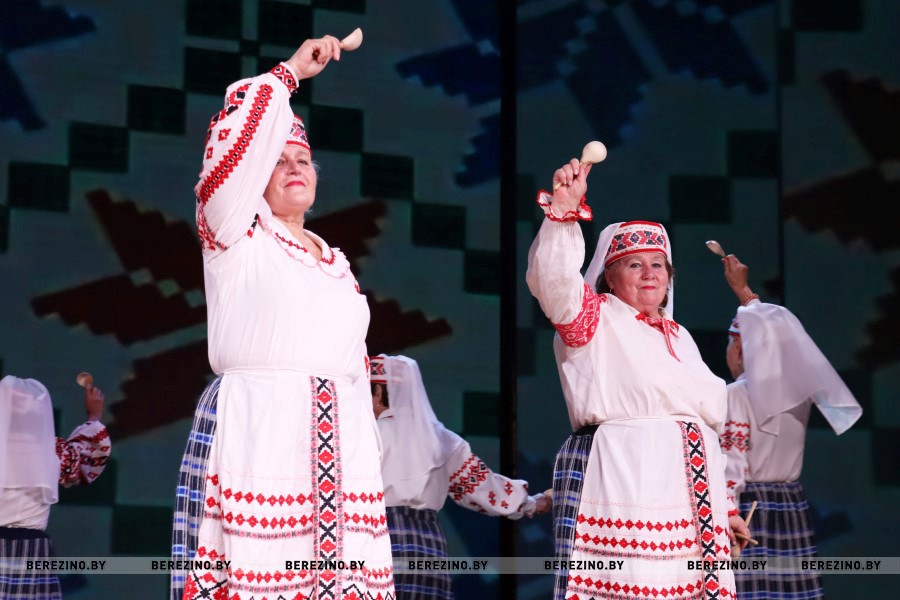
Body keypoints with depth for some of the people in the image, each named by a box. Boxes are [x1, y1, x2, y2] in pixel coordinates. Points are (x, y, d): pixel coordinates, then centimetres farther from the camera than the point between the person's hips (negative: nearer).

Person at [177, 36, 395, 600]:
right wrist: (290, 71, -4)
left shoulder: (337, 263, 22)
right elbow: (235, 143, -9)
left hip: (342, 446, 5)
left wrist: (369, 447, 18)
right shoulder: (239, 234, 6)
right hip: (261, 433, -5)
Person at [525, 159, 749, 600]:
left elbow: (711, 414, 30)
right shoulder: (593, 318, 7)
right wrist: (564, 211, -28)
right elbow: (554, 281, -14)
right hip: (619, 478, -7)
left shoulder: (677, 335, 27)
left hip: (689, 488, 7)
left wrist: (724, 504, 26)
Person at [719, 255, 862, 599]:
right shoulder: (797, 388, 8)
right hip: (792, 509, 7)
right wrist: (742, 289, 39)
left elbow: (732, 472, -16)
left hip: (747, 510, -7)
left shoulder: (737, 396, -11)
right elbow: (770, 333, 27)